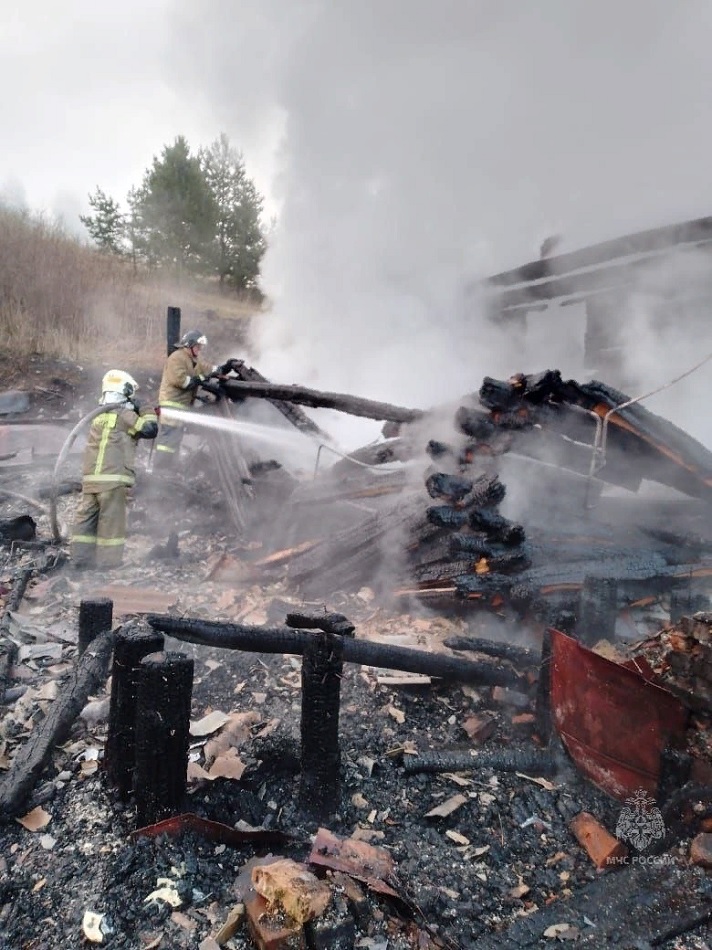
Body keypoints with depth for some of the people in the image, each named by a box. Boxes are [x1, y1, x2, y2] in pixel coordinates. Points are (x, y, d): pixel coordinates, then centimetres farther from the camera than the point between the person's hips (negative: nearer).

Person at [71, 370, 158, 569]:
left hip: (90, 479, 7)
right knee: (111, 526, -2)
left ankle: (81, 563, 12)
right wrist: (144, 410, 8)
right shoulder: (124, 414, -3)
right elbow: (150, 430, -6)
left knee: (85, 523, 8)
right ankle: (108, 563, 0)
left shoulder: (98, 417, 19)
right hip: (113, 480, -7)